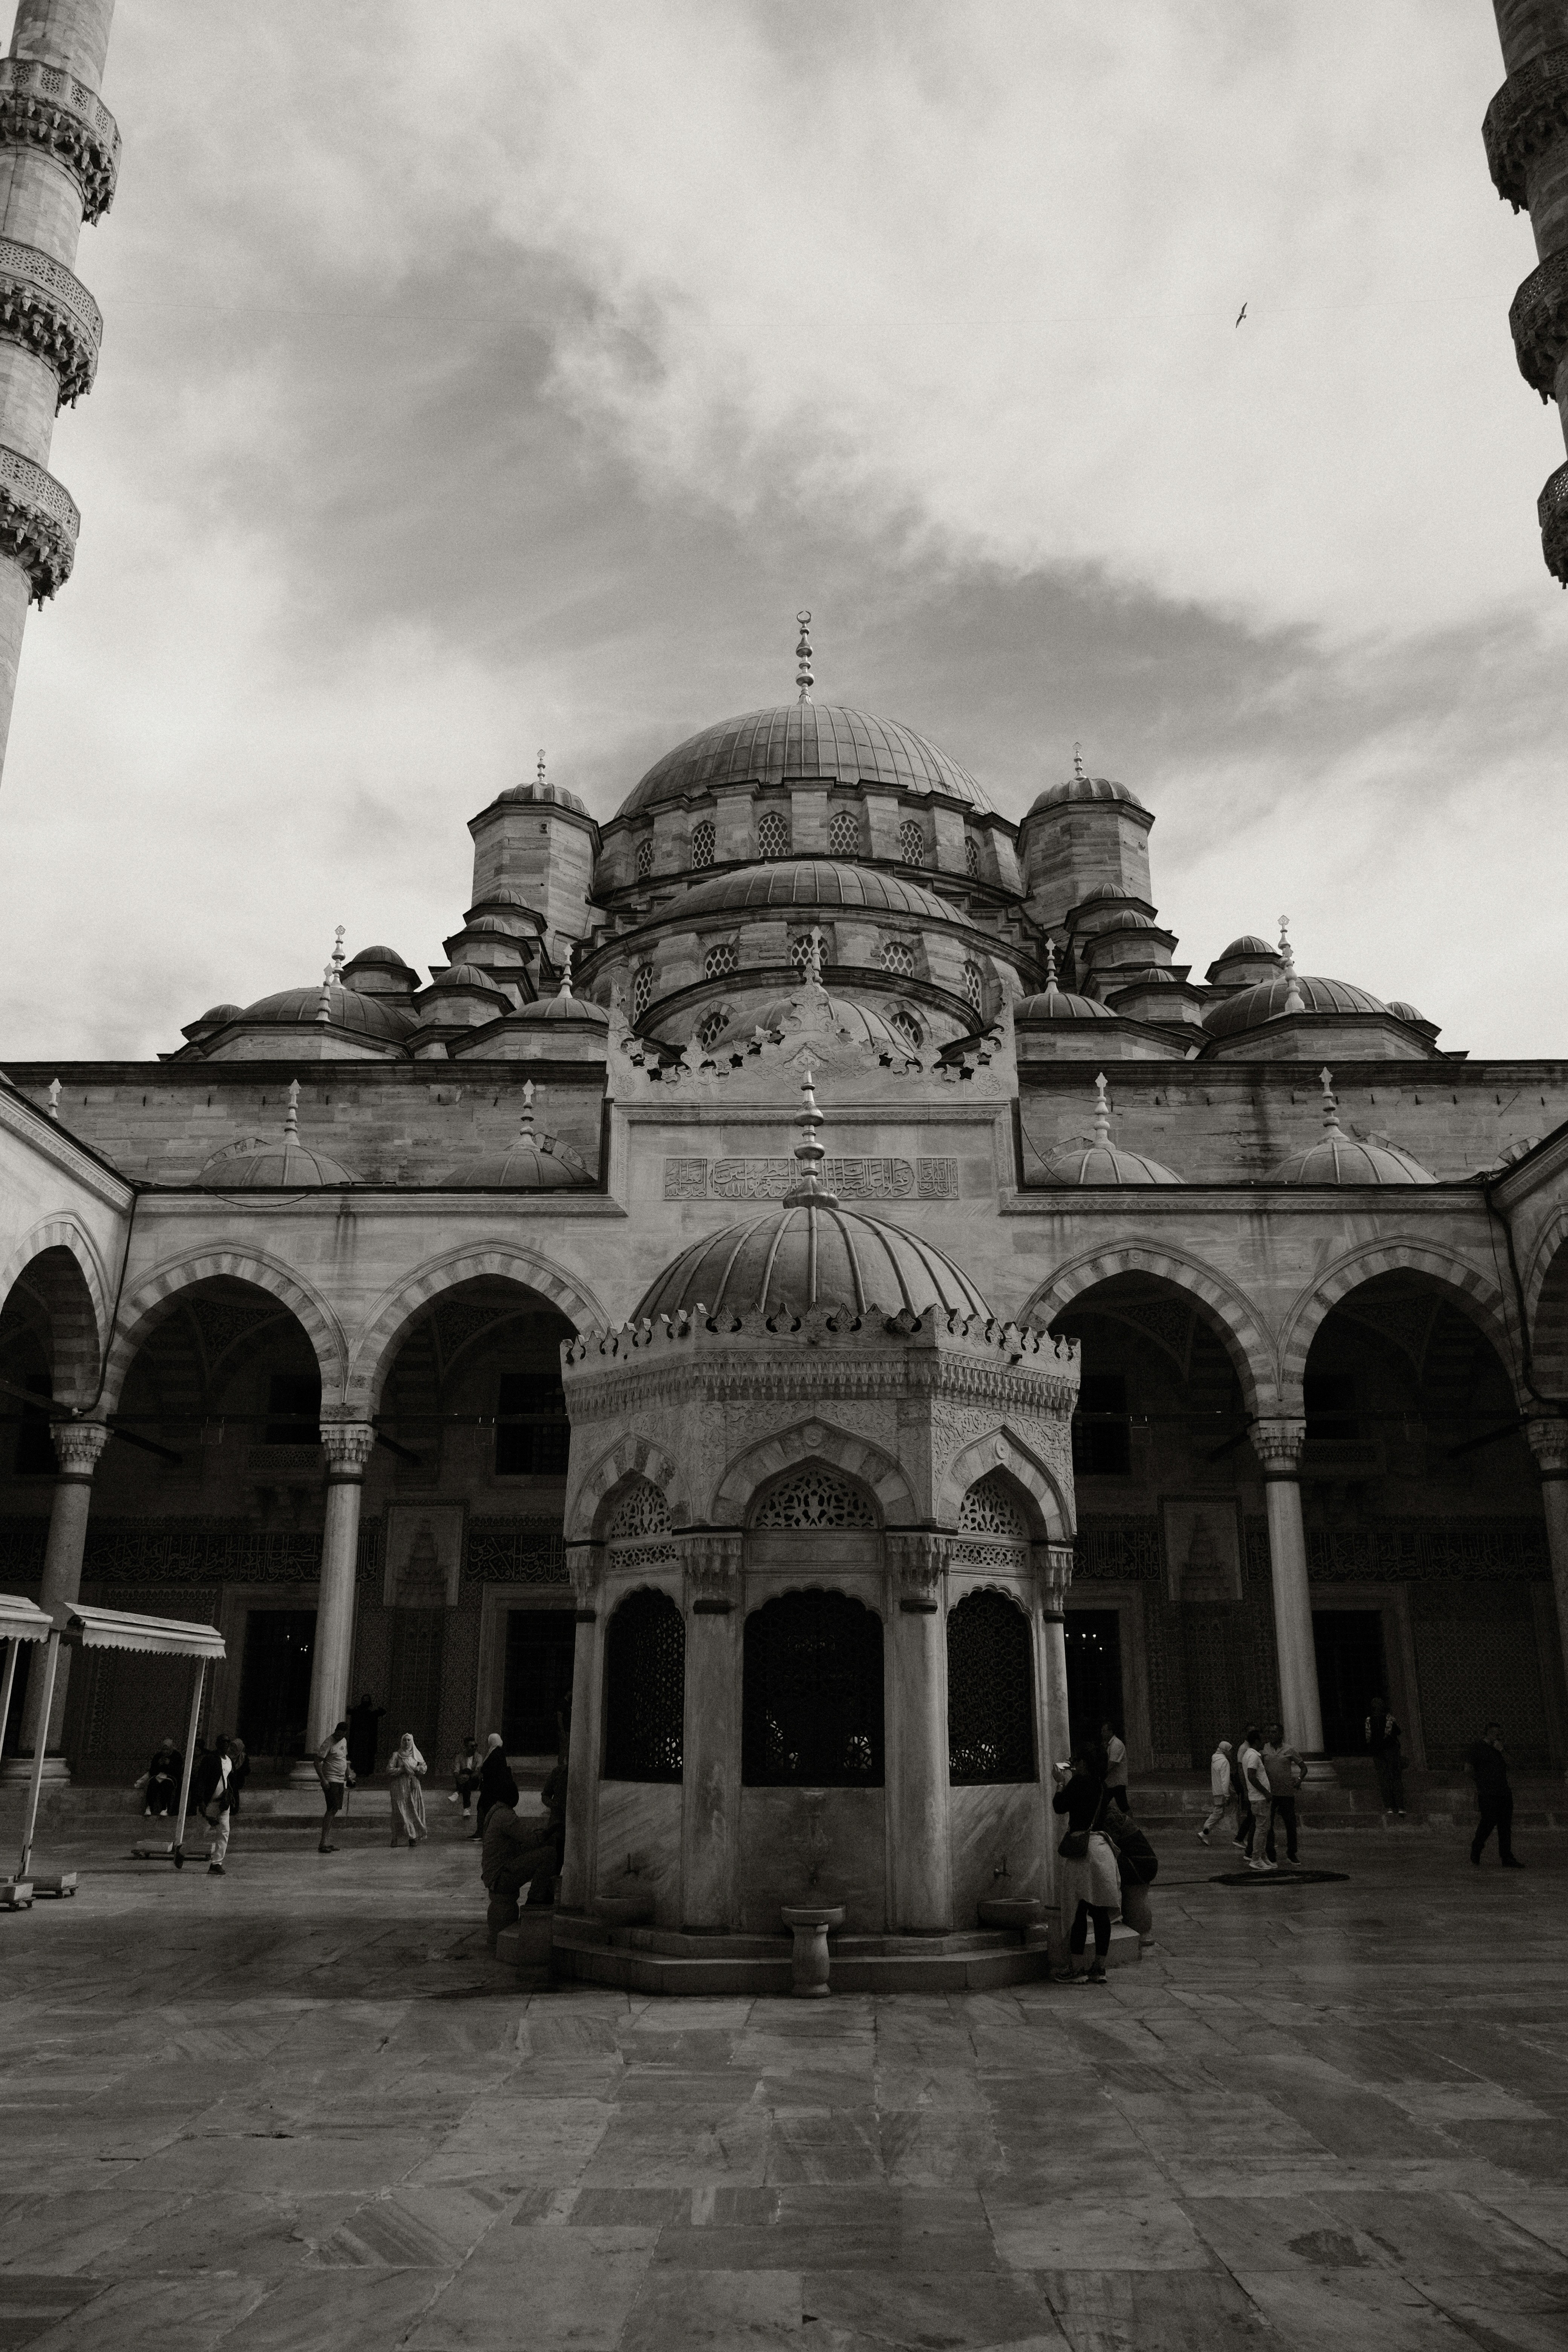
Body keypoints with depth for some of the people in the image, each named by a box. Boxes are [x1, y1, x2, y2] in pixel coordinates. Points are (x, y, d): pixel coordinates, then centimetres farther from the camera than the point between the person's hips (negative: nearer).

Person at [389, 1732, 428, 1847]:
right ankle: (395, 1838, -3)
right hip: (400, 1786, -3)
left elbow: (424, 1768, 8)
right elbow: (390, 1769, -5)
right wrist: (403, 1770, -13)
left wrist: (414, 1769, -9)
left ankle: (414, 1837, 1)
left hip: (414, 1786, 3)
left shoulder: (416, 1754, 12)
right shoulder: (396, 1755, 3)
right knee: (400, 1811, -7)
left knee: (415, 1811, -2)